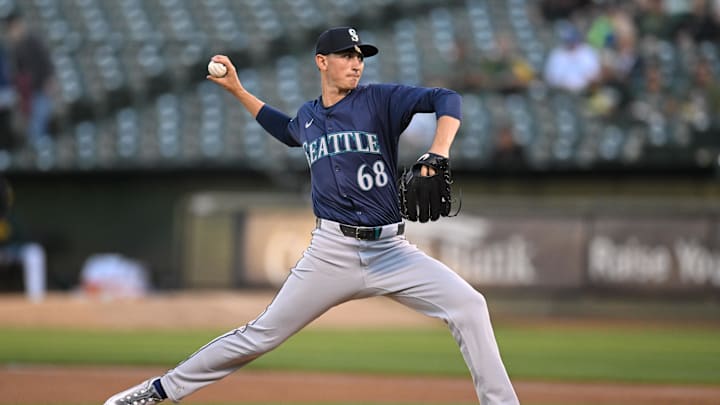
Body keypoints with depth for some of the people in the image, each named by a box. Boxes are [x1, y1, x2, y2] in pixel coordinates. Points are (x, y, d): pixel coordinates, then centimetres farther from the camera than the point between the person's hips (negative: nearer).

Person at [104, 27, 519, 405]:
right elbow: (287, 130, 37)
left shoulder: (380, 99, -2)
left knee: (469, 305, -21)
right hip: (332, 250, 2)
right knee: (263, 333, 2)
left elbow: (447, 100, -17)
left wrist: (438, 152, -34)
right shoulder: (308, 116, 11)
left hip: (390, 249, -2)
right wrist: (237, 89, 32)